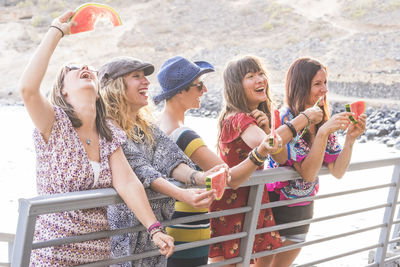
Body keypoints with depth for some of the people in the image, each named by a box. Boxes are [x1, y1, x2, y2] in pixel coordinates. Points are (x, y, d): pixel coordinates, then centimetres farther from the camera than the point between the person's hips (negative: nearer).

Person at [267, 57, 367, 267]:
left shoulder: (323, 121, -1)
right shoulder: (285, 120, -20)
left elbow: (337, 171, -4)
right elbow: (307, 173, -25)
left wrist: (350, 138, -17)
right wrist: (323, 133, -34)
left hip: (303, 208, 6)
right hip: (275, 207, -6)